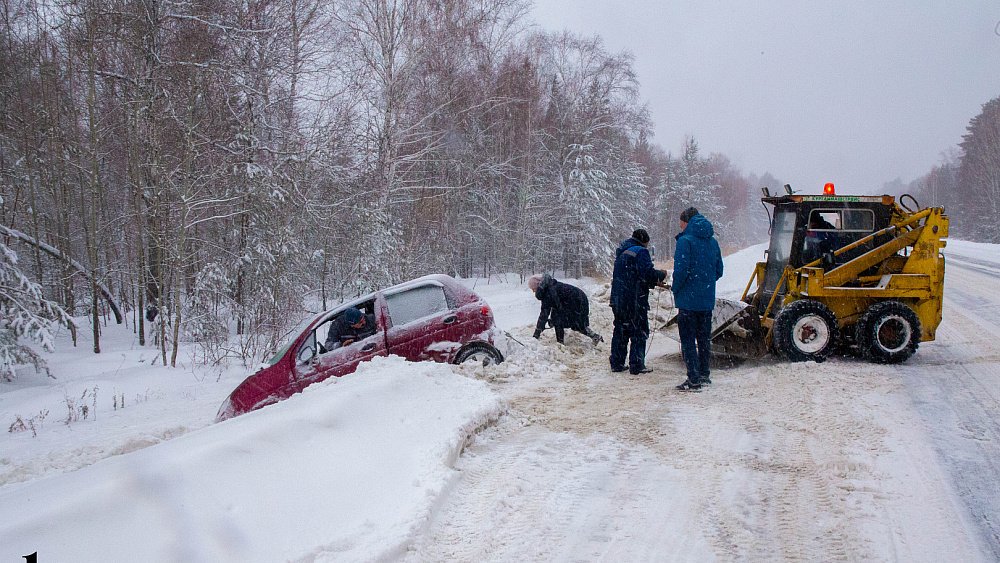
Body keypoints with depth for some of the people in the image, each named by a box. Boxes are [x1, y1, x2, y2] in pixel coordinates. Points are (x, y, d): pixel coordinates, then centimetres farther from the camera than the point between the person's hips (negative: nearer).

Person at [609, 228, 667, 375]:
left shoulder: (621, 252, 17)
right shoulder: (640, 252, -11)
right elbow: (648, 274, -20)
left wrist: (654, 282, 19)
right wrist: (662, 275, 0)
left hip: (618, 300, 8)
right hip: (635, 301, -8)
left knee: (620, 331, 14)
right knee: (639, 333, 0)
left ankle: (617, 363, 15)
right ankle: (636, 365, 0)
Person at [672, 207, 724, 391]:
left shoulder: (685, 241, -13)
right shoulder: (712, 241, 9)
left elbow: (681, 270, -20)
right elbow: (719, 271, 13)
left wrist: (675, 288, -4)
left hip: (688, 299, -7)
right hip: (707, 299, 7)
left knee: (688, 339, -3)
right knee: (704, 337, 17)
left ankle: (693, 379, -6)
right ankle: (704, 374, 25)